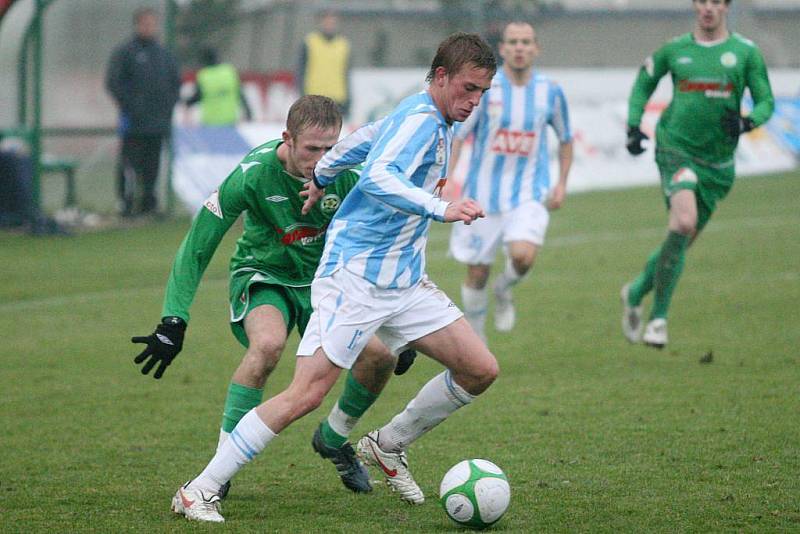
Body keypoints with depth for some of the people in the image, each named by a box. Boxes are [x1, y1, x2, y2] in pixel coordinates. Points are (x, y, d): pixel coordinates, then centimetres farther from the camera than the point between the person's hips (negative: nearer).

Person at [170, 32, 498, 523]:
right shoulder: (420, 118, -15)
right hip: (356, 276, -9)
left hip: (405, 281, 9)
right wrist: (442, 210, -41)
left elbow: (355, 145, 28)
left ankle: (389, 445, 22)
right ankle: (199, 491, -8)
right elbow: (379, 178, -33)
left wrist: (322, 181, 43)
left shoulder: (431, 122, 13)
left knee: (481, 370, 3)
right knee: (306, 394, -15)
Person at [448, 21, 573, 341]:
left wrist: (561, 184, 7)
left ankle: (503, 292, 9)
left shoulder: (550, 92, 0)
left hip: (529, 195, 0)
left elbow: (565, 139, 15)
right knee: (477, 275, 4)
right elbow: (455, 136, -3)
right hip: (483, 194, 0)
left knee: (523, 255, -26)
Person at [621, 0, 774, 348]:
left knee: (683, 240, 9)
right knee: (683, 222, -26)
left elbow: (766, 101, 5)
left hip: (718, 162, 3)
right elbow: (644, 81, 20)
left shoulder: (746, 52, 2)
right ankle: (658, 317, -19)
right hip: (676, 148, -3)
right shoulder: (674, 50, 4)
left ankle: (636, 293, 35)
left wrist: (746, 122, -17)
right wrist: (633, 126, 7)